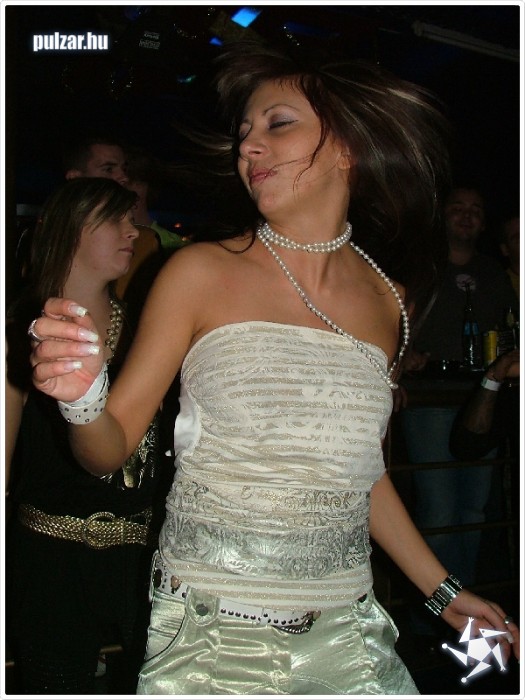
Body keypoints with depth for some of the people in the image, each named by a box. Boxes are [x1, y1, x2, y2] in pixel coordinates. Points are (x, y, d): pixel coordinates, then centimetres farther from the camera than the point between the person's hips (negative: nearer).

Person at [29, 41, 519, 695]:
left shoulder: (388, 302, 1)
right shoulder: (201, 272, -7)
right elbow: (111, 451, -6)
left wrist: (443, 591, 16)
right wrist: (83, 399, -27)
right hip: (206, 633, -2)